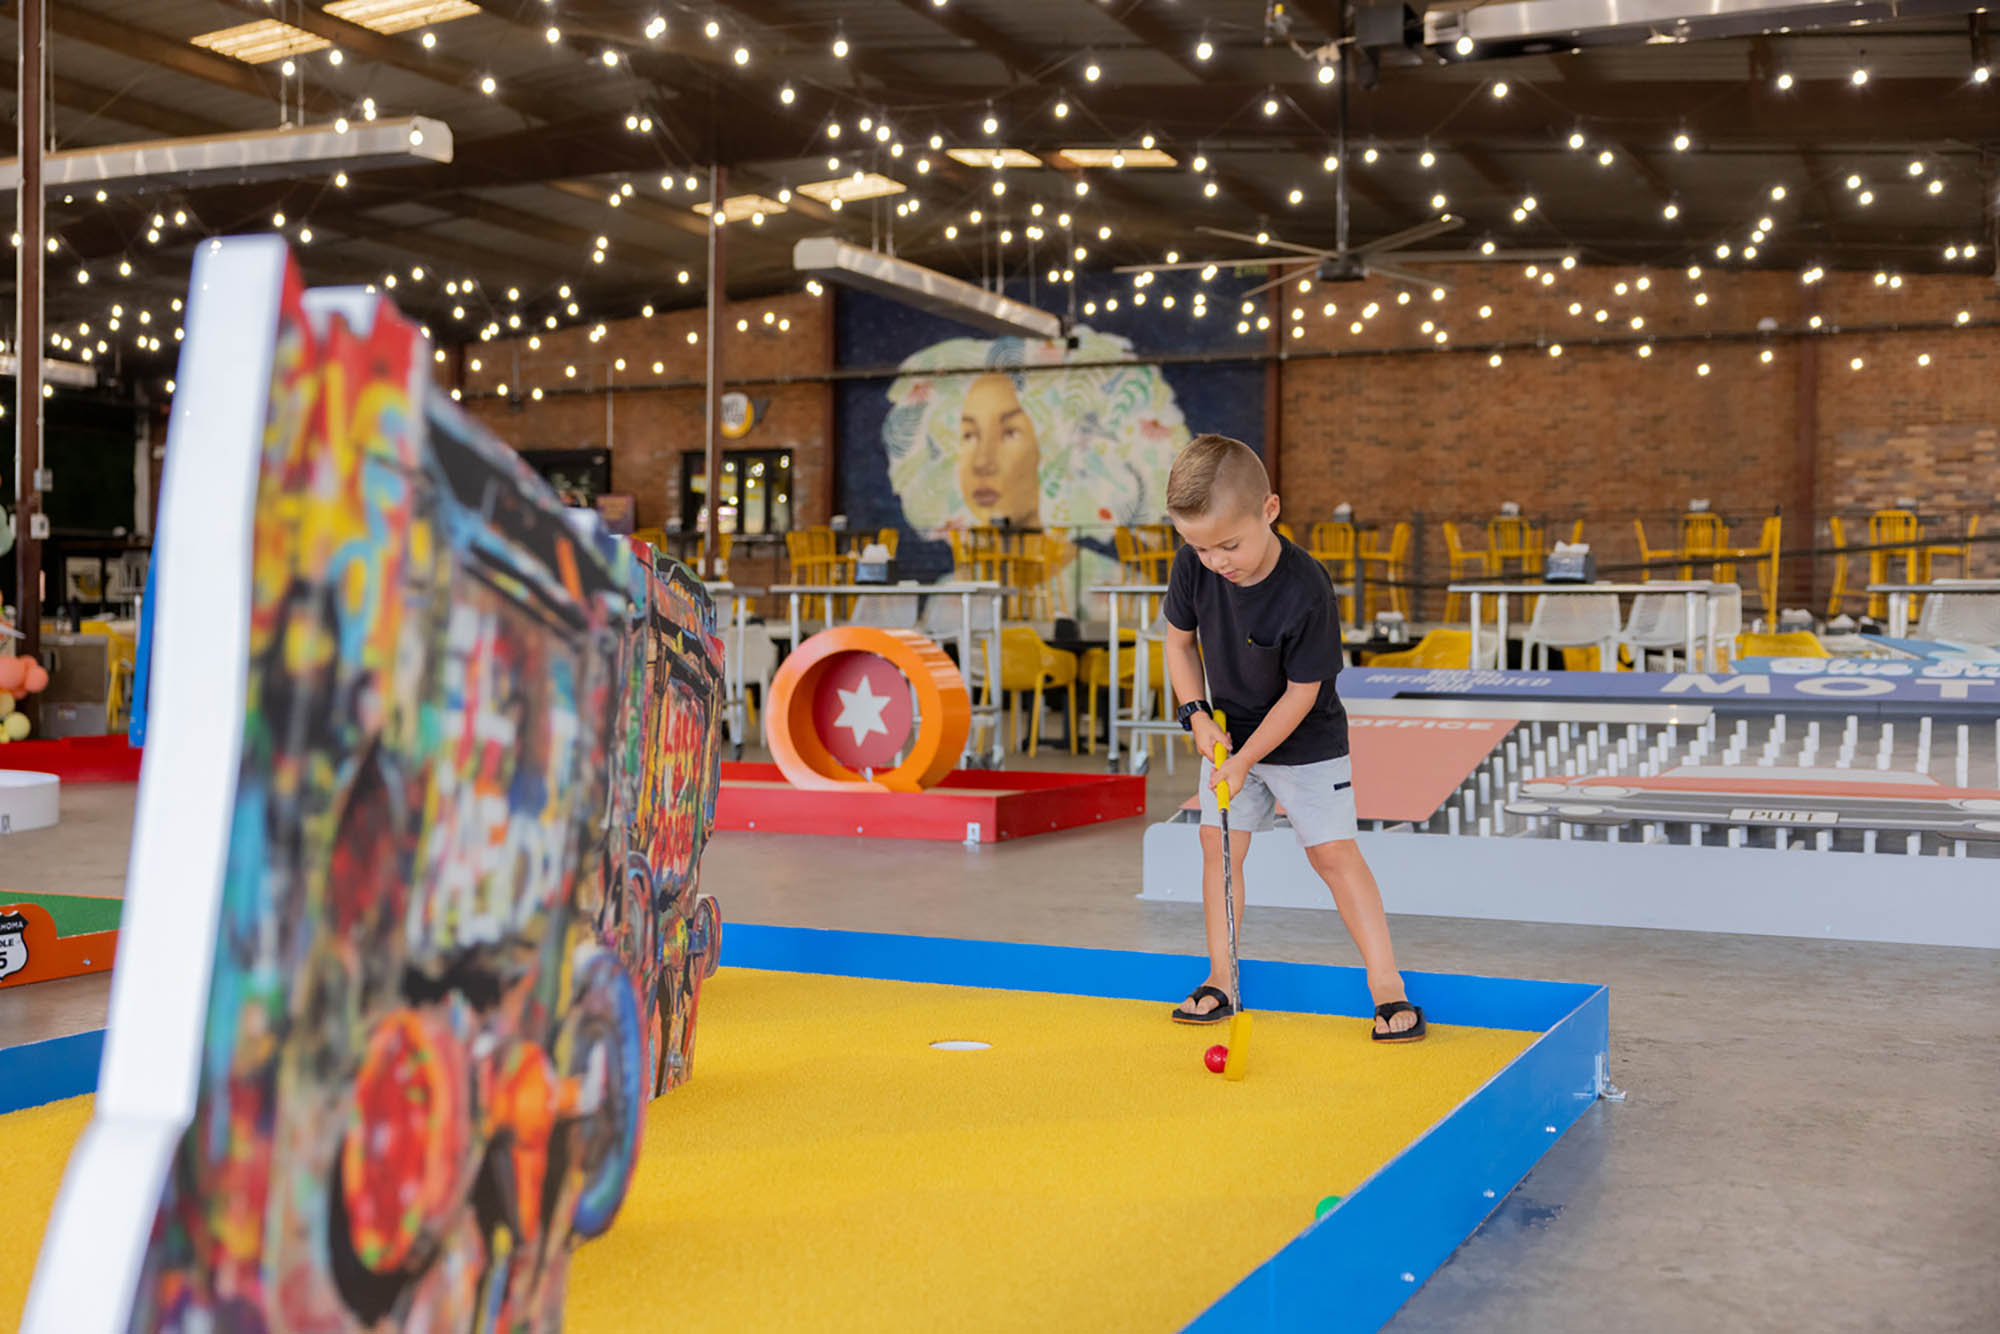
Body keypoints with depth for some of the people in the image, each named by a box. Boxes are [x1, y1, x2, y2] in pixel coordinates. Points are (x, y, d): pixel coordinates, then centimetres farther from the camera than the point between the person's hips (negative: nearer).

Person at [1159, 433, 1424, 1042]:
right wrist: (1197, 715, -9)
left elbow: (1301, 692, -22)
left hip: (1306, 742, -5)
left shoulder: (1306, 592, -31)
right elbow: (1180, 639, 3)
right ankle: (1221, 978, 13)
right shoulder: (1193, 568, -15)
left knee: (1333, 851, -7)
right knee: (1218, 843, 2)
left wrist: (1246, 760, -20)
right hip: (1230, 733, 5)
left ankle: (1386, 983, -1)